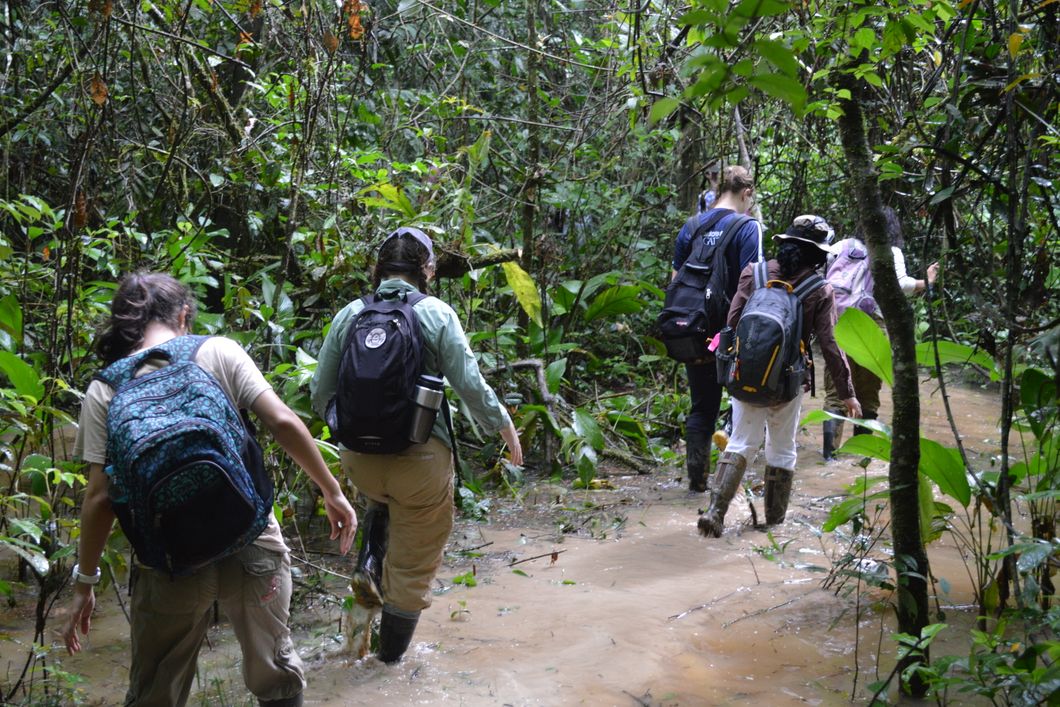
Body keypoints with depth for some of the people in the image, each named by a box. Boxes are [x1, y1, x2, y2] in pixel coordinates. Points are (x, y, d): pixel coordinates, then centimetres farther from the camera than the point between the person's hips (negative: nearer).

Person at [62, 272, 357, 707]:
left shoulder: (106, 390, -1)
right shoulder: (218, 352, -1)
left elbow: (100, 498, -6)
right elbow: (283, 423, -8)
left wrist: (84, 581, 4)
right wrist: (332, 492, 2)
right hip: (252, 545, 0)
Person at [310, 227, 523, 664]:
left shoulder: (348, 316, 2)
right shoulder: (436, 314, -7)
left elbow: (320, 393, 7)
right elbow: (470, 385, -9)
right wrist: (503, 425, 7)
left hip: (359, 459, 3)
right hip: (421, 457, -3)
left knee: (382, 499, 38)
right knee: (413, 565, 14)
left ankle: (368, 566, 18)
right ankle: (392, 653, 26)